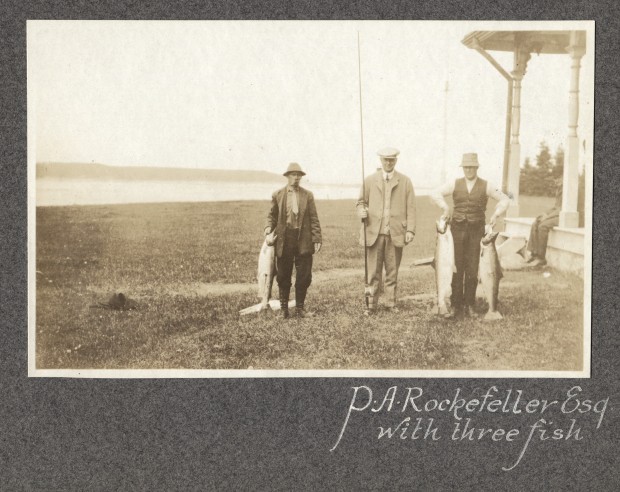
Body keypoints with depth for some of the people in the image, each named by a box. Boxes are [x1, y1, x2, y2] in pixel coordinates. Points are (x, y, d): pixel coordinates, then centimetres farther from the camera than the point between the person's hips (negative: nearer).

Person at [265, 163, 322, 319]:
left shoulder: (308, 195, 6)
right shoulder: (278, 195, 6)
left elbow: (314, 218, 3)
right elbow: (272, 215, 11)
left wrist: (317, 239, -4)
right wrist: (269, 227, -10)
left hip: (304, 241, 0)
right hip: (284, 239, 0)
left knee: (303, 276, 4)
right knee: (283, 276, 6)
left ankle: (300, 307, 17)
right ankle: (283, 307, 18)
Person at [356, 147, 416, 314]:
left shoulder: (405, 182, 8)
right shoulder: (369, 181, 10)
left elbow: (410, 207, 5)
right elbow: (361, 202, 15)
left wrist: (410, 230, -3)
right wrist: (361, 211, -9)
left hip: (396, 233, 0)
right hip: (374, 233, 0)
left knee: (393, 272, 6)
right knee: (373, 272, 0)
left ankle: (391, 303, 15)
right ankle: (371, 304, 6)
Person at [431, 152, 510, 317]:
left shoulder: (485, 186, 4)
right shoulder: (455, 184, 6)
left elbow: (505, 200, 9)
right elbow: (435, 193, 2)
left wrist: (496, 214, -5)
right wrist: (445, 207, -11)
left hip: (476, 229, 0)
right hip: (458, 228, 0)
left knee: (472, 268, -1)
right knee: (457, 267, -1)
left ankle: (469, 304, 7)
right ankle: (457, 304, 6)